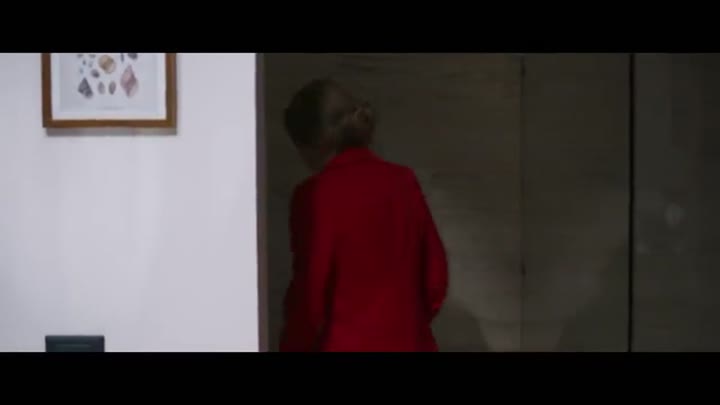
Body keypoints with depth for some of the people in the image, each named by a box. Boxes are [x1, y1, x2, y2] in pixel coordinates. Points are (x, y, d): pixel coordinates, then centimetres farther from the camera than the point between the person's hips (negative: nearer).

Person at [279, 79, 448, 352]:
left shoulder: (317, 196, -15)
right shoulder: (403, 181, 3)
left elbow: (310, 291, -14)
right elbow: (435, 275, 8)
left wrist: (293, 347, 1)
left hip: (345, 348, -6)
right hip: (408, 345, 6)